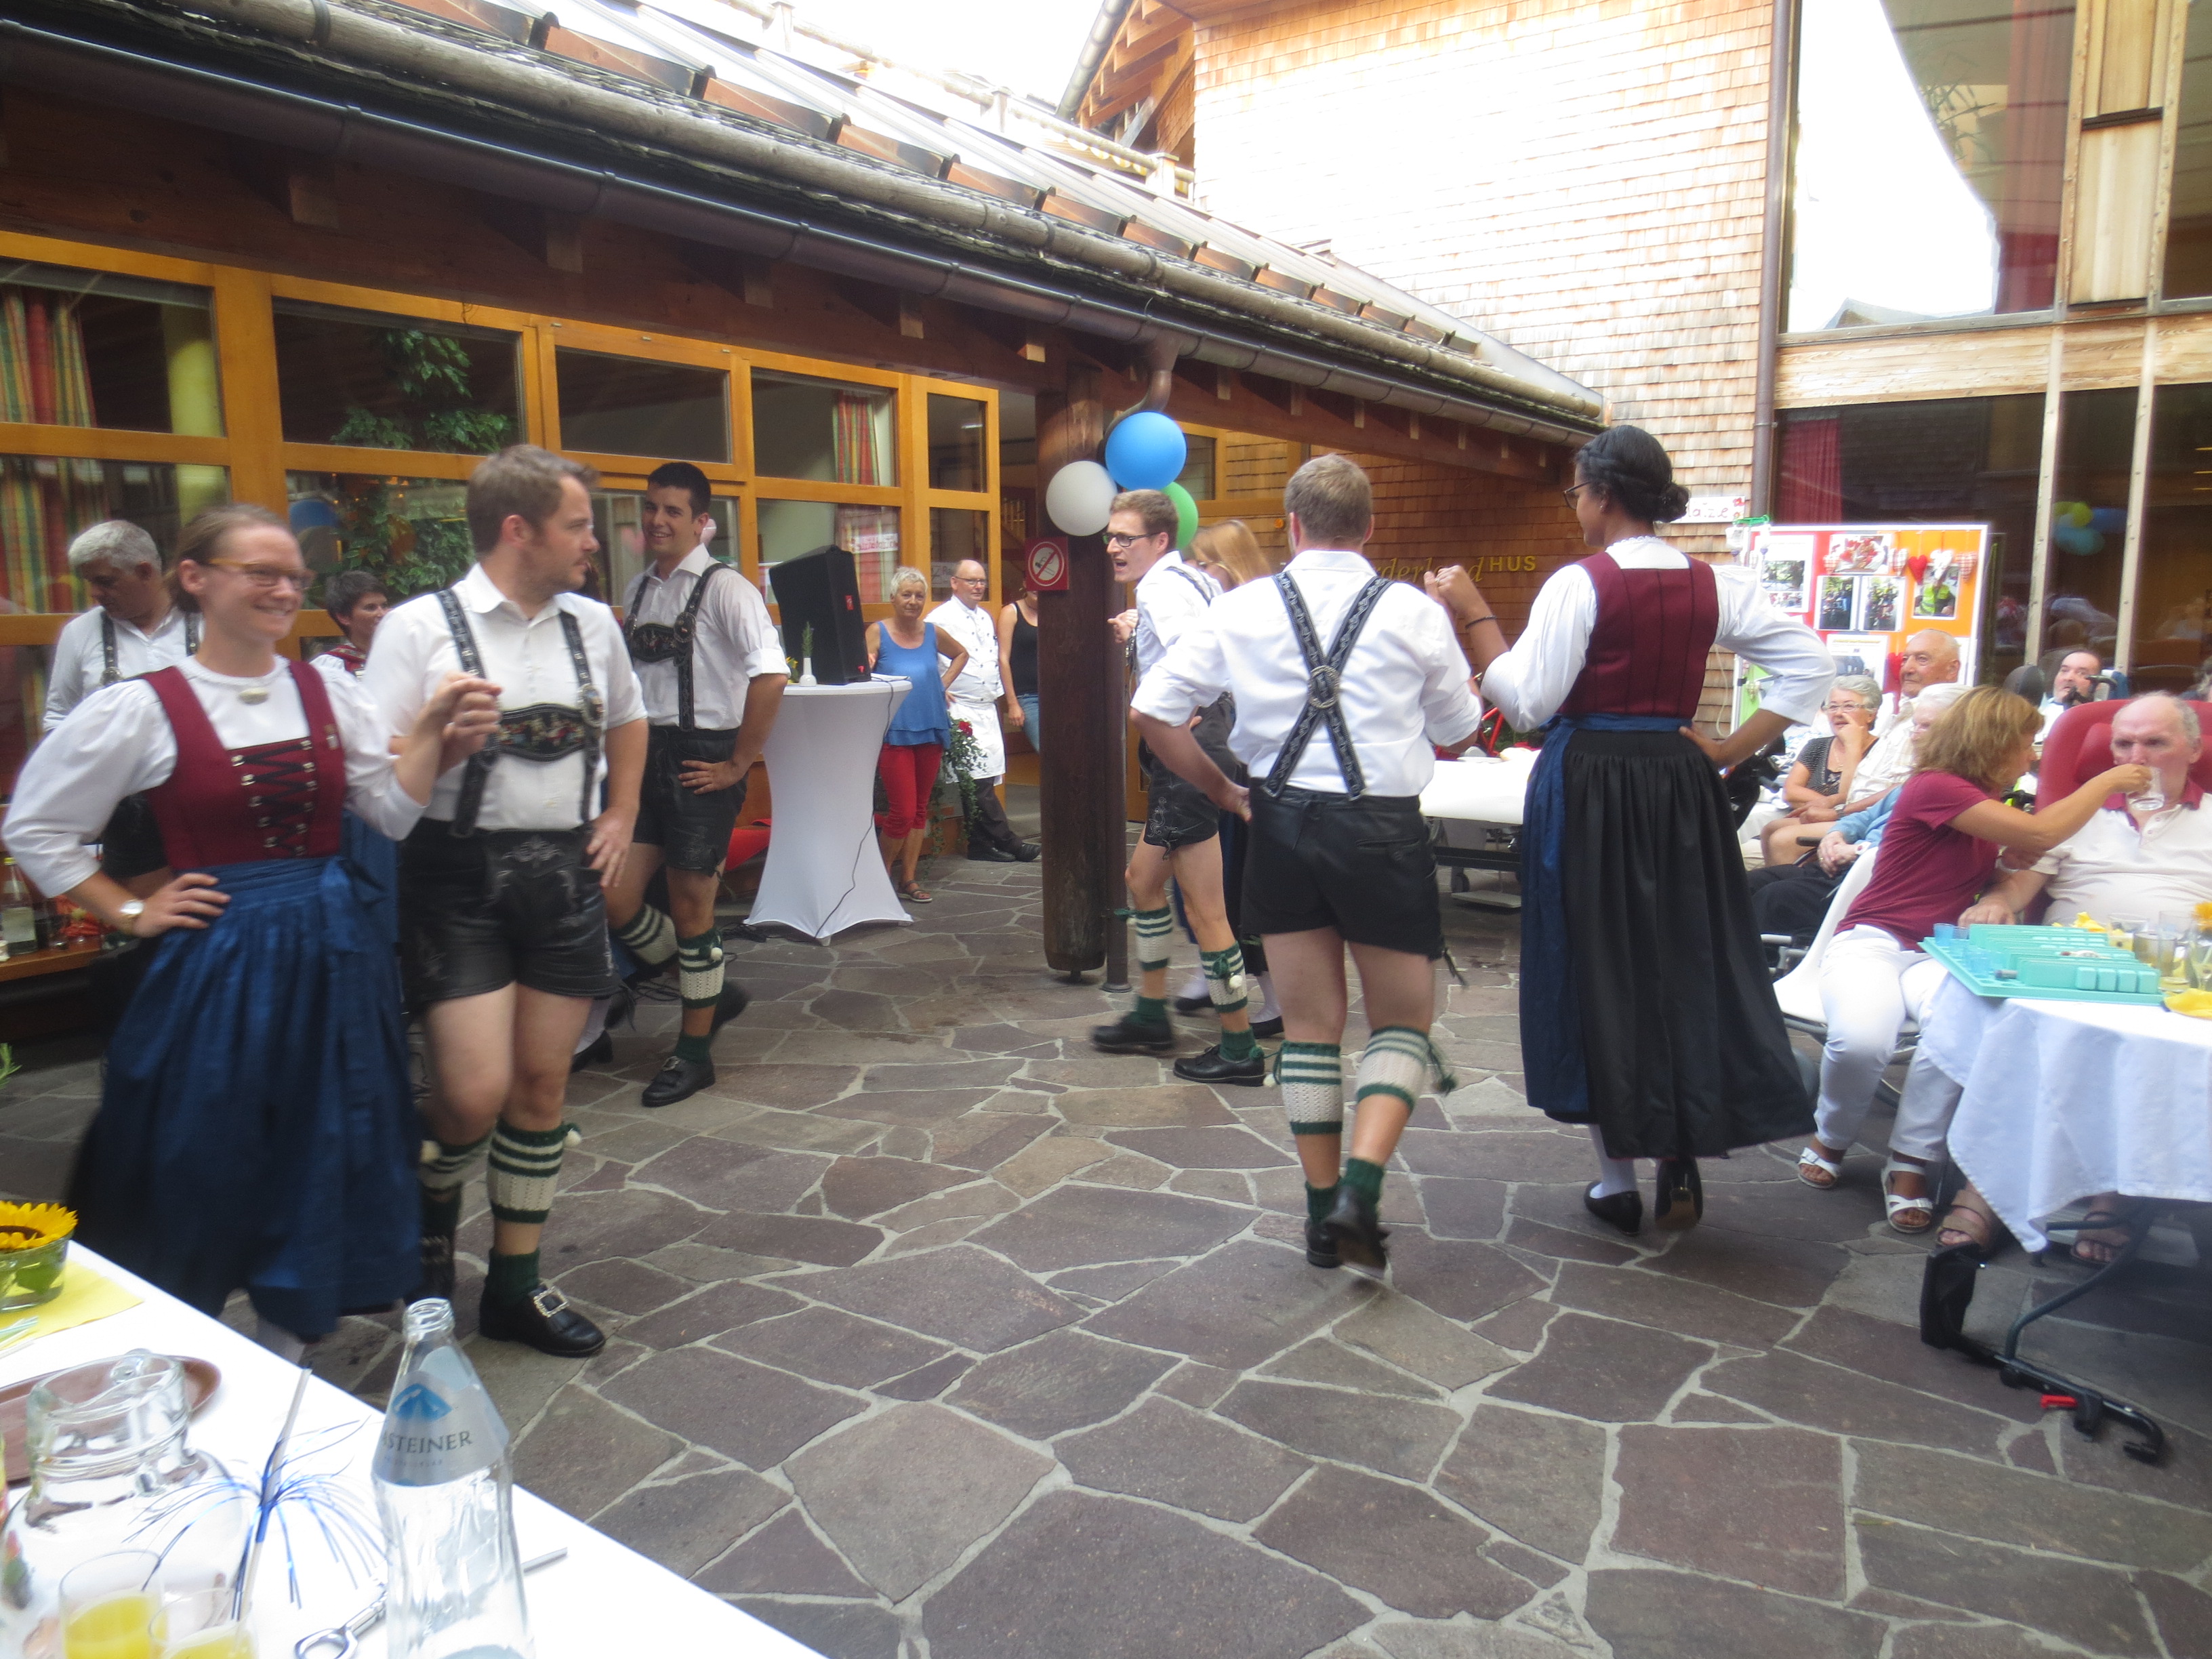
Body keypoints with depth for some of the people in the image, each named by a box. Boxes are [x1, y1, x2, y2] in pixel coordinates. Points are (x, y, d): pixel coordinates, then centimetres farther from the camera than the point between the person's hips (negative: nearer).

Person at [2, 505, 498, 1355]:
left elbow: (397, 812, 1)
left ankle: (286, 1358, 32)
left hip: (330, 958, 4)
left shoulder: (327, 692, 4)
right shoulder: (143, 707, -7)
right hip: (216, 963, -4)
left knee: (320, 1162, 13)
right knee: (204, 1170, 8)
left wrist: (435, 728, -11)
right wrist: (131, 914, -2)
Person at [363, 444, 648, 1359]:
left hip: (565, 873, 5)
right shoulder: (421, 627, -7)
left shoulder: (593, 623, 8)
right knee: (475, 1091, -11)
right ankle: (432, 1208, 26)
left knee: (542, 1085, 9)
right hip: (459, 877, -4)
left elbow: (627, 720, 26)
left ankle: (515, 1286, 24)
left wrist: (619, 819, 17)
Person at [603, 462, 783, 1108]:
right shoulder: (640, 591, 12)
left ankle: (694, 1051, 20)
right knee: (614, 897, 2)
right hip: (645, 758, 7)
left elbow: (771, 676, -20)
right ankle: (712, 993, 26)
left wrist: (738, 764, -17)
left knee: (690, 908, 2)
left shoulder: (724, 588, -10)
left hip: (702, 762, -7)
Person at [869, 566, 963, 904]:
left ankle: (908, 879, 19)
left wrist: (944, 683, 13)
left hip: (931, 730, 5)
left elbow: (962, 654, 26)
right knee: (903, 812, -9)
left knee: (920, 809, 9)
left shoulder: (932, 633, 8)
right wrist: (866, 669, -29)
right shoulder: (877, 632, -2)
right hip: (895, 733, -5)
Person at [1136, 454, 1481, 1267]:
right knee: (1403, 1022, 13)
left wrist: (1222, 790, 8)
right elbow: (1458, 729, 9)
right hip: (1382, 829, -2)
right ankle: (1360, 1190, -5)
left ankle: (1324, 1212, 21)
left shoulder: (1240, 610, -1)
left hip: (1282, 824, 2)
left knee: (1308, 1026, 14)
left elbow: (1152, 711, -2)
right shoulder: (1414, 613, -3)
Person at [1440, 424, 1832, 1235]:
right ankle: (1684, 1160, 16)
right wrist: (1732, 751, 5)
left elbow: (1527, 701, -15)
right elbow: (1810, 665, 5)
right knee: (1687, 962, 15)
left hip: (1588, 787, -4)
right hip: (1679, 783, 5)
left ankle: (1618, 1178, 15)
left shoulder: (1578, 584, -12)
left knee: (1596, 967, 6)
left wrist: (1475, 614, -7)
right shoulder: (1714, 585, 4)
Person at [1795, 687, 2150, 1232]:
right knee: (1862, 1040, -36)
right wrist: (2106, 782, -4)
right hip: (1872, 942, -6)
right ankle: (1831, 1138, -3)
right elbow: (2038, 835, -15)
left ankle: (1911, 1159, -13)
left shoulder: (1985, 801, 17)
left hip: (1938, 953, 6)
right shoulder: (1934, 788, -10)